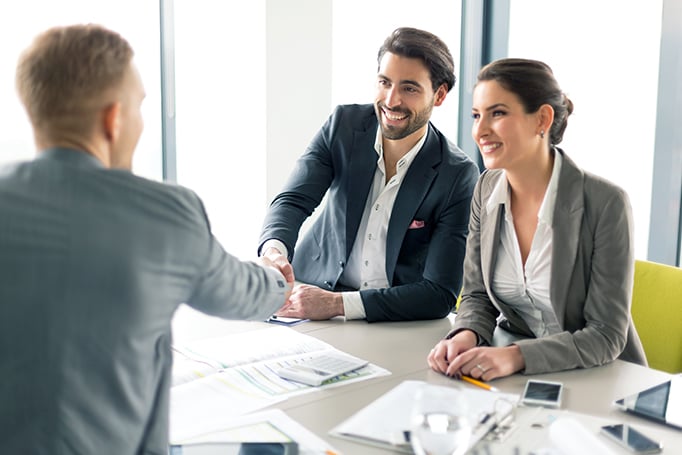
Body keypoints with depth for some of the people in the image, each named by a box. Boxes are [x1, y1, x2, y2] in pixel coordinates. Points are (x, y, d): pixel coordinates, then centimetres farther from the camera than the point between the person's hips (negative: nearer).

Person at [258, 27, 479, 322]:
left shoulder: (458, 176, -15)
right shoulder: (343, 124, -5)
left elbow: (440, 295, -18)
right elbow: (293, 200, -11)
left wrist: (337, 303, -27)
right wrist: (273, 251, -35)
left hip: (399, 324, -1)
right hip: (314, 289, 2)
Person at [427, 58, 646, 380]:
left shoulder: (605, 203, -18)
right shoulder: (487, 189, -2)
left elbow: (606, 335, -17)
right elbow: (478, 296, 4)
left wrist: (516, 356, -30)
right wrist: (466, 336, -18)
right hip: (510, 370, 5)